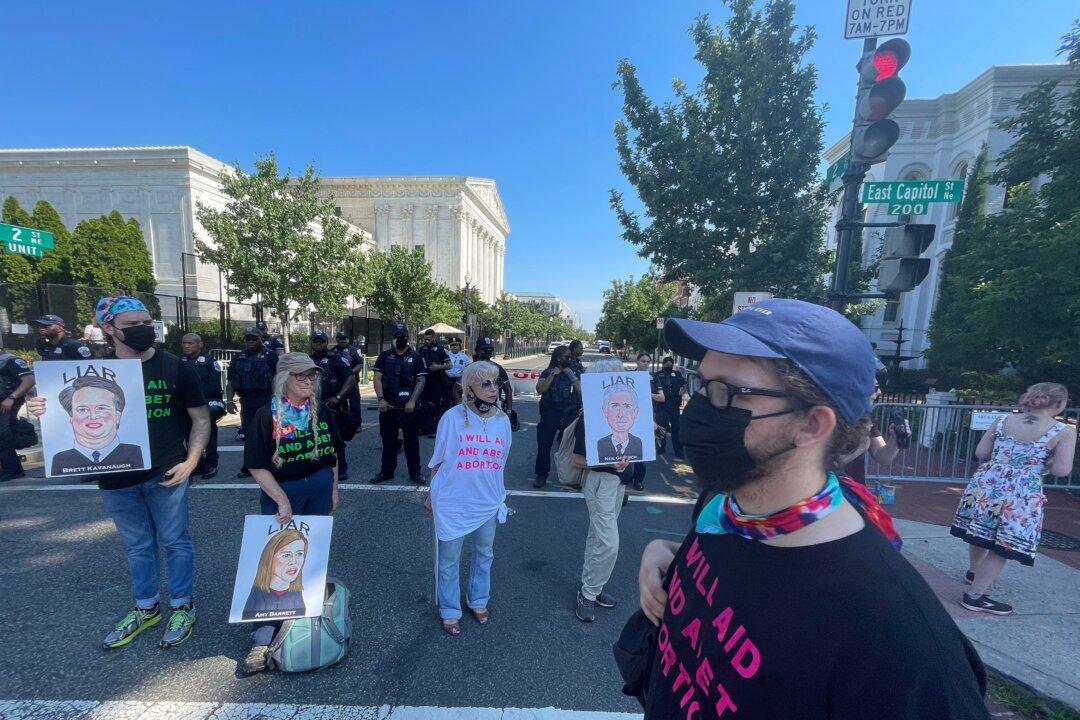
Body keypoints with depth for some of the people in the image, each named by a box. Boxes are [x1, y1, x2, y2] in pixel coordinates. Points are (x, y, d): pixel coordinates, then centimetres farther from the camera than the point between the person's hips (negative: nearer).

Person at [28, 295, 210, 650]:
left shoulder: (175, 368, -6)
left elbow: (200, 418, -3)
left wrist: (190, 462, -12)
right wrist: (44, 411, -12)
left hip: (165, 474, -3)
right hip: (115, 479, 3)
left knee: (174, 541, 9)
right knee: (137, 546, 19)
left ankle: (182, 607, 26)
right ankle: (146, 607, 38)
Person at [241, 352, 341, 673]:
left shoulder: (321, 411, -1)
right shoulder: (267, 415, -13)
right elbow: (257, 465, -13)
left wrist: (333, 488, 9)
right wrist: (282, 500, -17)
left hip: (319, 487, 4)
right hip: (280, 491, -3)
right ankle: (264, 636, 14)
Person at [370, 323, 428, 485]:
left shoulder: (416, 357, 3)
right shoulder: (385, 356, 9)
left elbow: (421, 380, -3)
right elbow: (377, 378, 3)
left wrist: (412, 401, -14)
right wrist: (381, 399, -10)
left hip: (409, 407, -2)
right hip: (388, 406, 2)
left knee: (412, 441, 6)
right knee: (388, 441, 11)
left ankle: (415, 472, 17)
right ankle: (386, 471, 25)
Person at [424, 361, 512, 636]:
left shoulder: (503, 420, -6)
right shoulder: (453, 417, -15)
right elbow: (437, 460, -3)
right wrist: (431, 494, 4)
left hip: (488, 502, 3)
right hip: (452, 502, -3)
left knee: (484, 554, 21)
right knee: (448, 559, 14)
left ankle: (479, 601, 46)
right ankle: (449, 611, 37)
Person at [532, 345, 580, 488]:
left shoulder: (572, 372, 10)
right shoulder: (547, 373, 3)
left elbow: (580, 392, 0)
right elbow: (540, 390, -13)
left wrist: (571, 375, -7)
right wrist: (552, 374, -15)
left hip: (569, 413, 2)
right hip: (550, 413, -2)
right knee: (544, 444, 1)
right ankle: (541, 475, 13)